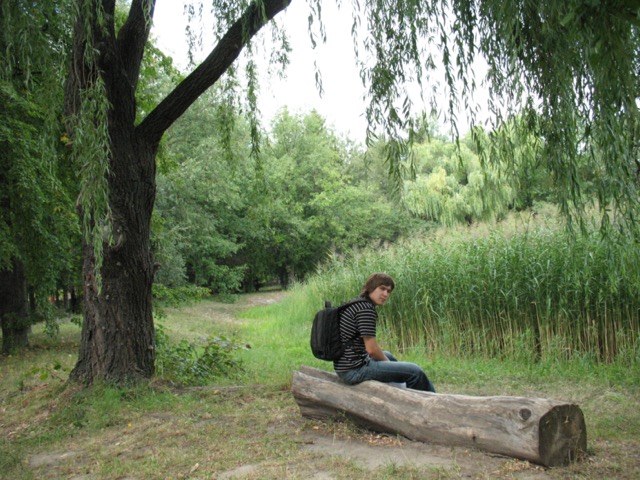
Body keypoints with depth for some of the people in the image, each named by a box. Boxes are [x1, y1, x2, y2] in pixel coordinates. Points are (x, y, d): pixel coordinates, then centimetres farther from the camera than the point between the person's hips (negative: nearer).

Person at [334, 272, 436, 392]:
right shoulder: (366, 309, -19)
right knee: (415, 371, -9)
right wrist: (389, 364, -2)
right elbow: (372, 349, -20)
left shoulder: (356, 305, 11)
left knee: (387, 355, 35)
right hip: (355, 370, -11)